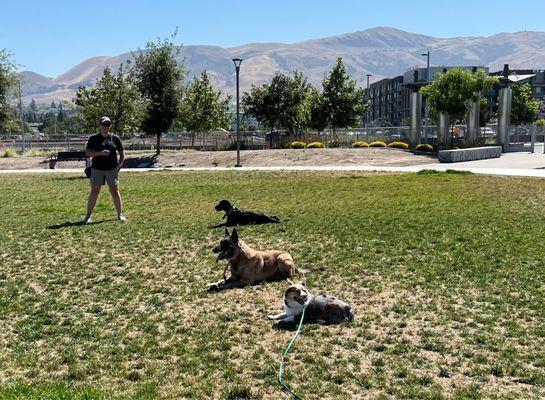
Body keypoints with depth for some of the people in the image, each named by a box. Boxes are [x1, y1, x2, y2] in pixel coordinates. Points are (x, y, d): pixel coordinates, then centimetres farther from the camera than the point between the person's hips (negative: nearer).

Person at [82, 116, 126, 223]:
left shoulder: (115, 138, 7)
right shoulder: (93, 138, 3)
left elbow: (122, 152, 14)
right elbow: (87, 153, -3)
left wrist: (120, 165, 5)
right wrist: (100, 153, -17)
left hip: (112, 169, 1)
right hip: (97, 169, -1)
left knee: (115, 191, 4)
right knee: (94, 192, 1)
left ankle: (120, 214, 13)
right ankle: (88, 215, 7)